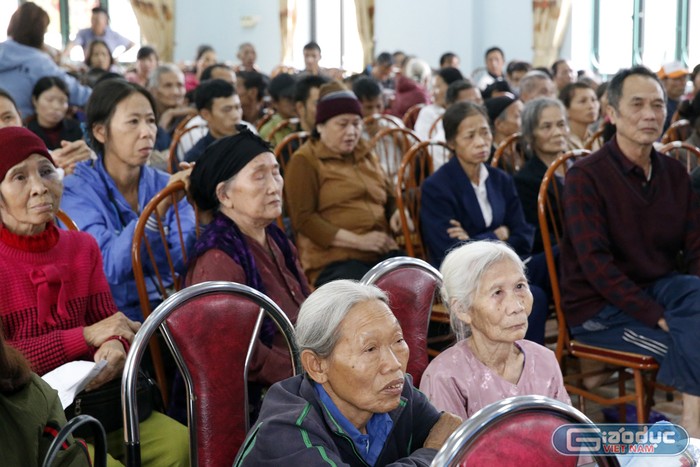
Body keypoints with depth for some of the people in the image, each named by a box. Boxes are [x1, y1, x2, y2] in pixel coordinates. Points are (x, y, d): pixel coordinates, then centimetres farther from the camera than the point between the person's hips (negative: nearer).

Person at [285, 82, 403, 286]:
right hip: (334, 261, -6)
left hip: (382, 254, 7)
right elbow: (302, 218, -6)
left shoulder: (366, 155, 24)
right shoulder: (304, 161, 4)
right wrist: (357, 240, -13)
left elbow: (389, 198, 36)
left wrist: (398, 212, 11)